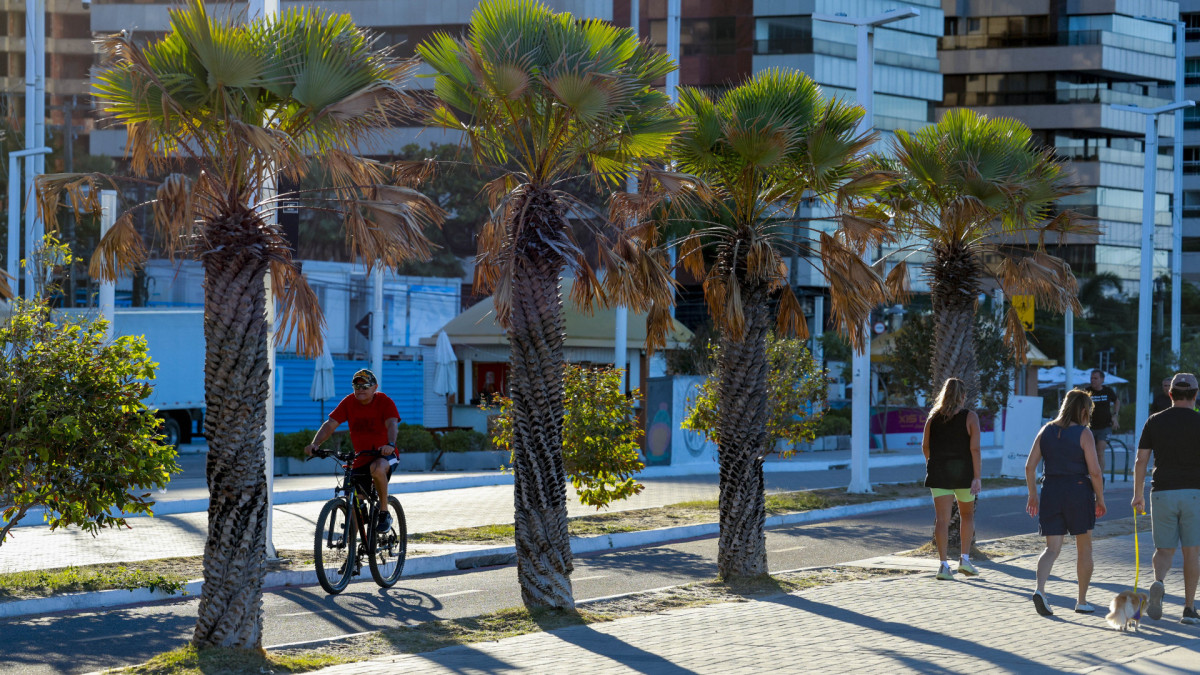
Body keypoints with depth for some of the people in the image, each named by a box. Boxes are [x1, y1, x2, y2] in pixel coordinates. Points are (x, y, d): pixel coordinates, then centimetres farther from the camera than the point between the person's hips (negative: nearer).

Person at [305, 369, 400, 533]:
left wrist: (390, 445, -49)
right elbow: (330, 424, -9)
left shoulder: (385, 402, -11)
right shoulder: (349, 402, -1)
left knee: (377, 468, -39)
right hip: (360, 459, 5)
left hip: (384, 455, -4)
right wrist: (315, 444, -26)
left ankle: (384, 513, -21)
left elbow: (392, 424, -28)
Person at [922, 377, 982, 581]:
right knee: (967, 514, 18)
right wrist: (977, 478, -12)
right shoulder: (970, 417, -6)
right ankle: (964, 558, 13)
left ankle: (943, 564, -8)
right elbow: (975, 449, -12)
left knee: (942, 518, 0)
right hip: (963, 472, -2)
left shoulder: (934, 417, 3)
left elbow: (925, 446, 8)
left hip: (939, 472, 2)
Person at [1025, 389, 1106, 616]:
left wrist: (1033, 495, 13)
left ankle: (1040, 590, -21)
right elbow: (1095, 471, -12)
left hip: (1051, 491, 3)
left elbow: (1030, 466, 4)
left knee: (1052, 548, 4)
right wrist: (1100, 500, -1)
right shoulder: (1083, 434, -8)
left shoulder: (1046, 431, 6)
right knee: (1084, 548, 12)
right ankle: (1082, 601, 17)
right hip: (1078, 491, -3)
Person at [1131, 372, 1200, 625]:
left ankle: (1158, 582, -21)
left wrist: (1138, 495, 11)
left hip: (1162, 493, 2)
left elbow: (1141, 460, 3)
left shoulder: (1155, 422, 4)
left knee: (1164, 550, 10)